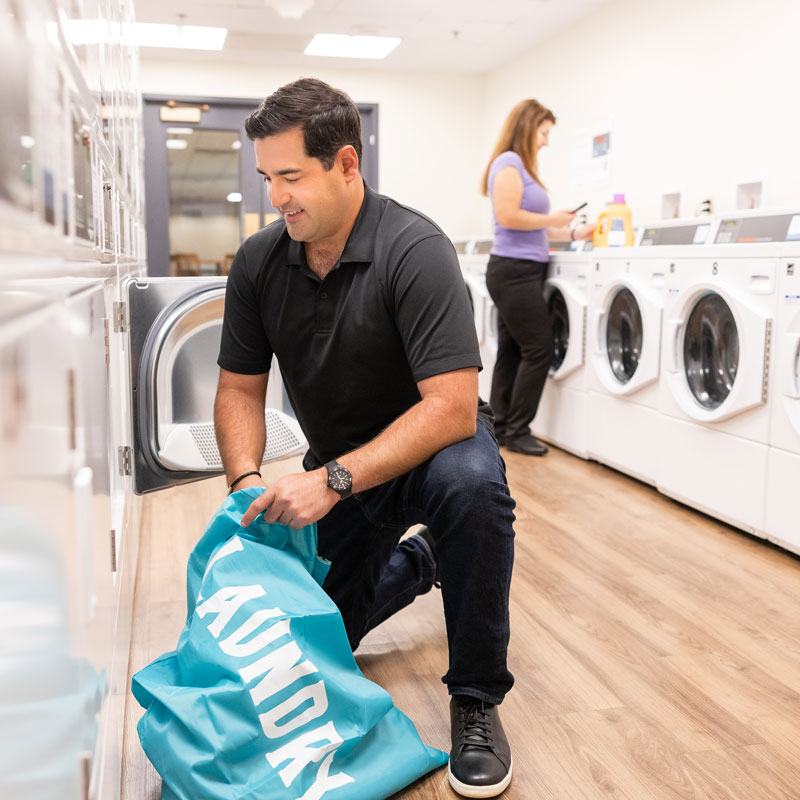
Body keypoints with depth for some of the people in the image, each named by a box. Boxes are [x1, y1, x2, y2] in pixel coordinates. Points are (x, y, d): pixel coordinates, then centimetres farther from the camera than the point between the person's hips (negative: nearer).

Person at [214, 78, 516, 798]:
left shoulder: (415, 250, -25)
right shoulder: (258, 263, -8)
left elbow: (451, 407, -31)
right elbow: (240, 389, 0)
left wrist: (333, 481, -37)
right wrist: (247, 481, -19)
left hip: (430, 443, -4)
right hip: (337, 467, 5)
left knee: (472, 483, -39)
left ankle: (477, 697, -17)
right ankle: (416, 560, 33)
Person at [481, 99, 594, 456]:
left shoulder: (521, 167, 20)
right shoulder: (509, 162, -9)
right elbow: (508, 217, -20)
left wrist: (573, 233, 15)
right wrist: (552, 219, -9)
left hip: (523, 270, 10)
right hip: (514, 270, -10)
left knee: (511, 351, 11)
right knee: (538, 349, -7)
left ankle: (501, 428, 18)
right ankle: (518, 431, 1)